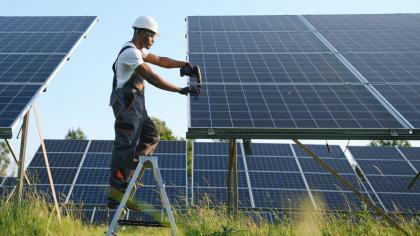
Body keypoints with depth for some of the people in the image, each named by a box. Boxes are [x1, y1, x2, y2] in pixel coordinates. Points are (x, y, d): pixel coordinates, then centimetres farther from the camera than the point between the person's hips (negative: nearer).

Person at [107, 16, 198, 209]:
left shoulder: (138, 50, 18)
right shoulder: (130, 53, -15)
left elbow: (160, 60, 23)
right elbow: (153, 78, -22)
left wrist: (183, 64, 10)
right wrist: (180, 90, -21)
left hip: (135, 104, 10)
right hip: (127, 103, -10)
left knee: (151, 138, 10)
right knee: (125, 146, -9)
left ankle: (128, 176, 12)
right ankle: (117, 190, -4)